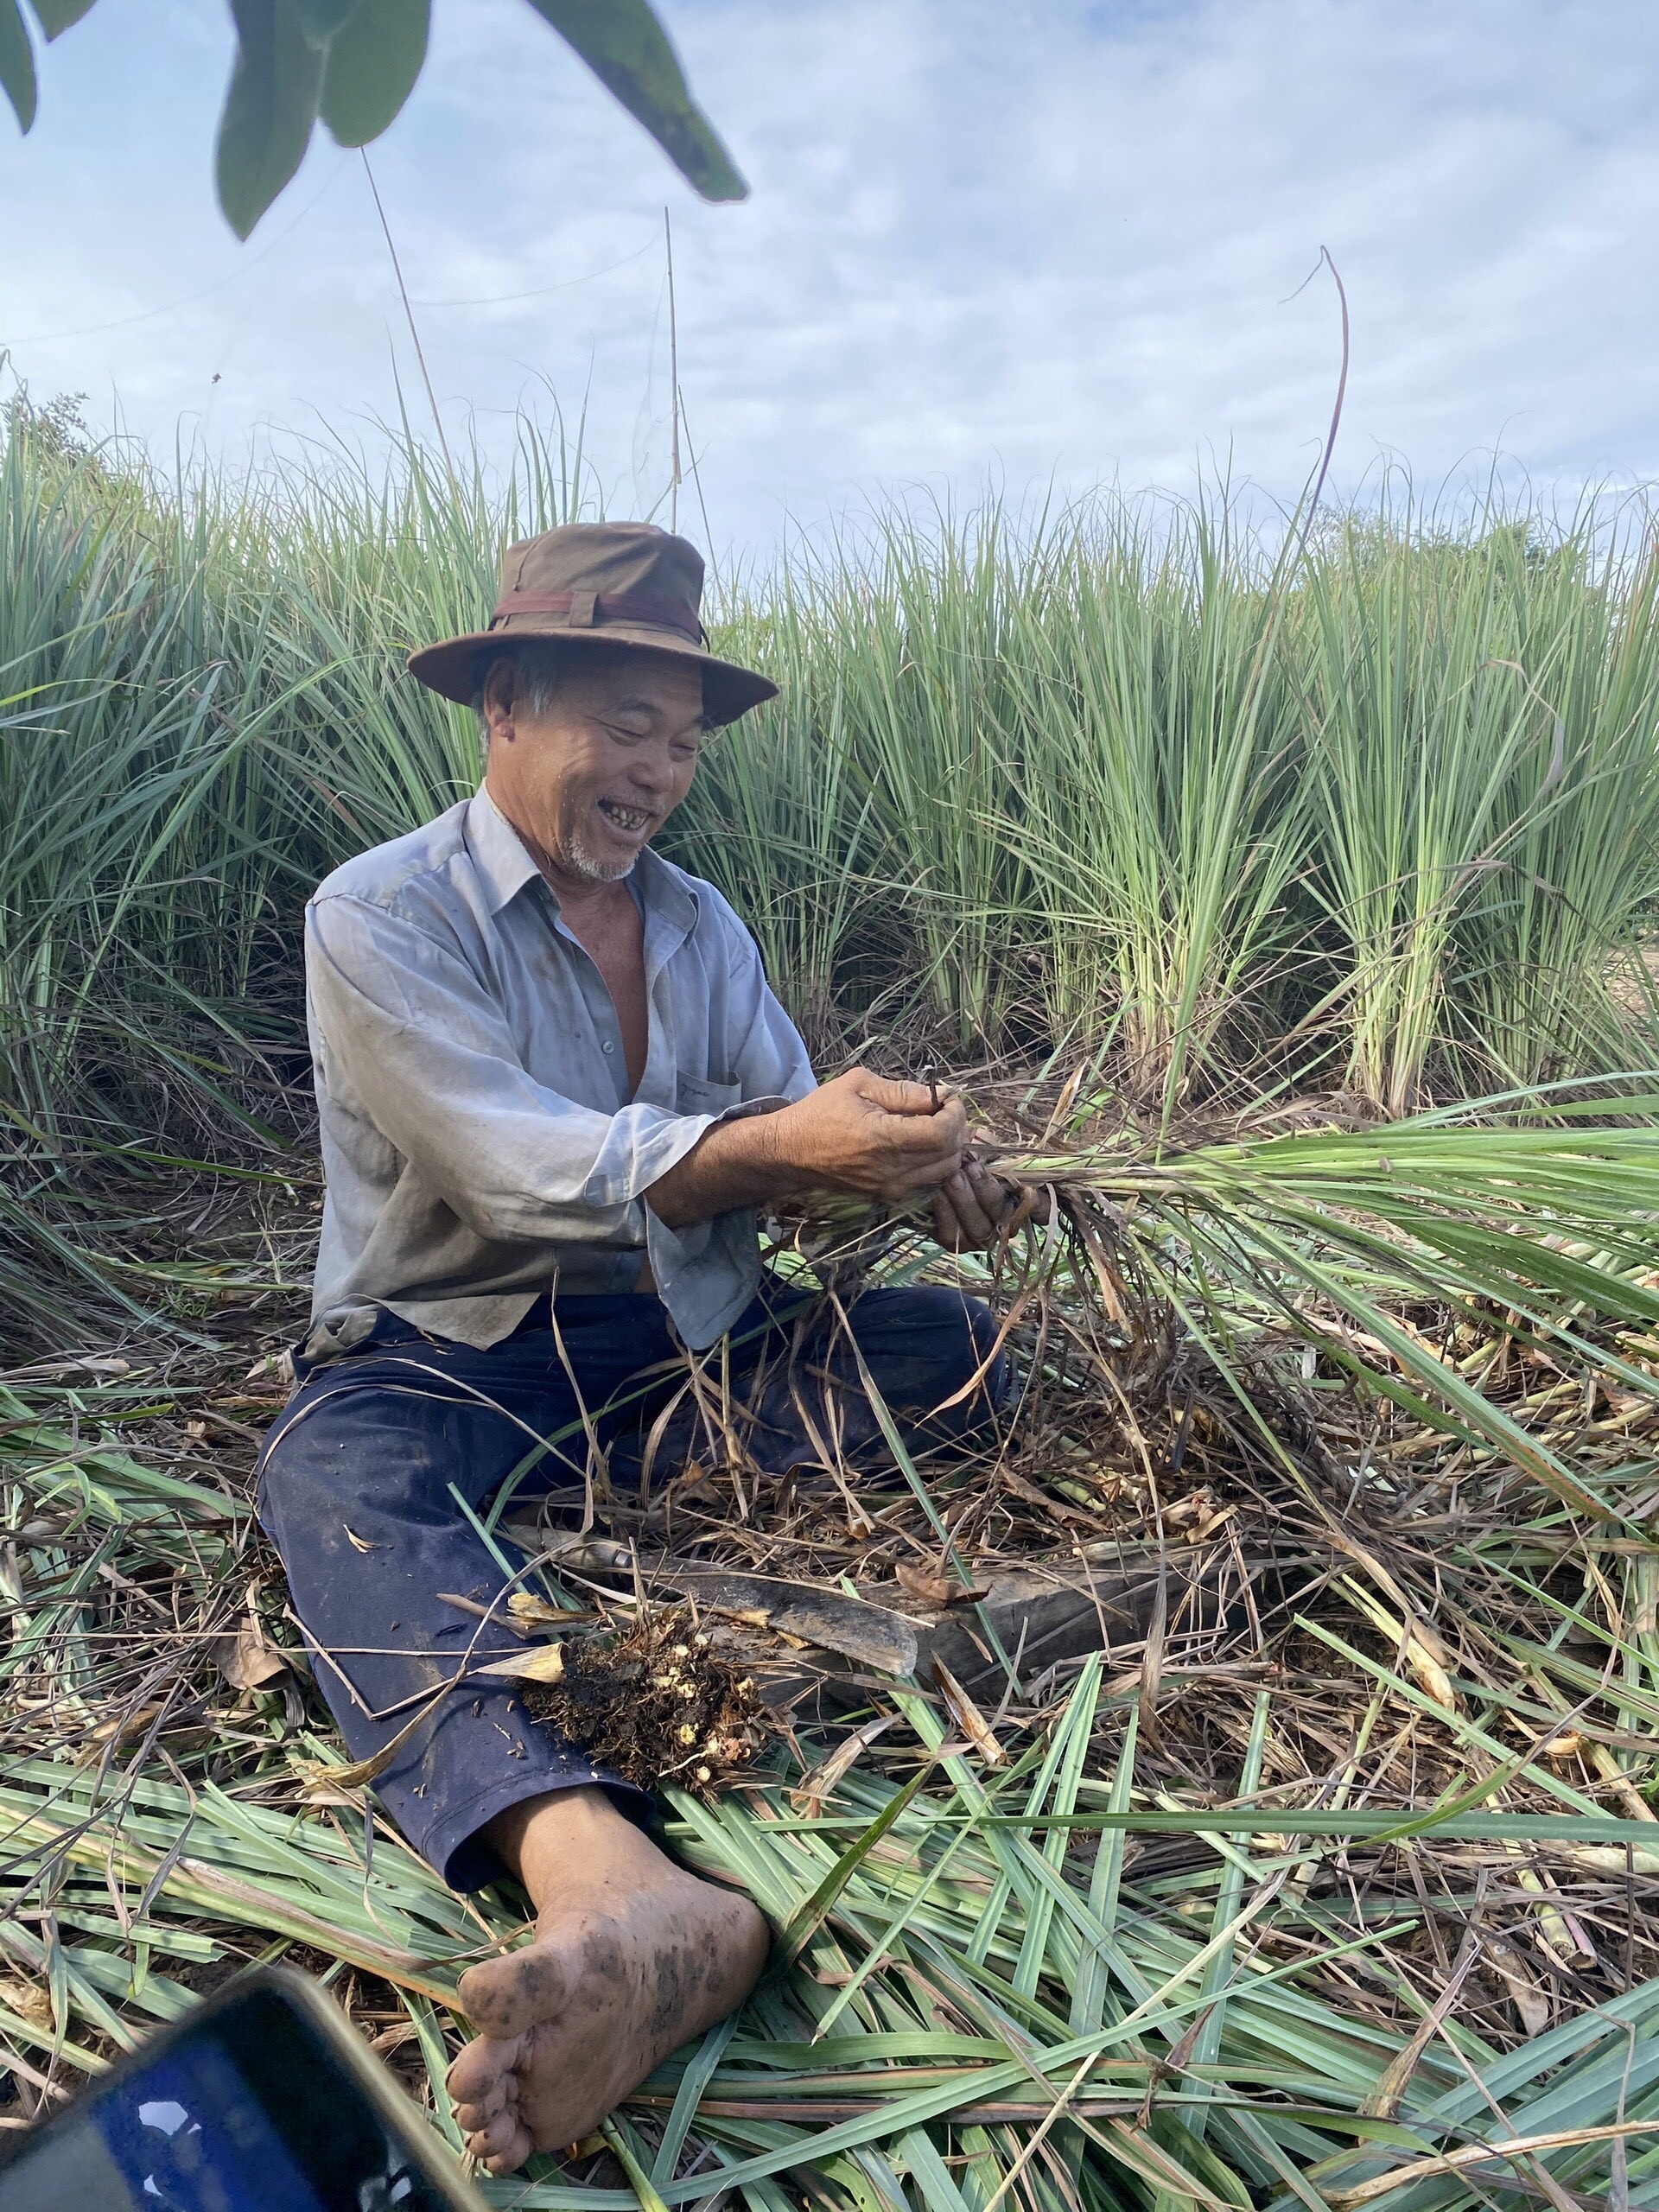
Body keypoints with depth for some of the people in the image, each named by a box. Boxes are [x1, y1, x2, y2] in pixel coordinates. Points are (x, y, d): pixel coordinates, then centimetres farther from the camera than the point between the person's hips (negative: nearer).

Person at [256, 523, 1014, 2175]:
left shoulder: (698, 923, 11)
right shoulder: (378, 918, -8)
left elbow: (795, 1130, 2)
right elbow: (519, 1164, -22)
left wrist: (910, 1163, -21)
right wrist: (781, 1145, -35)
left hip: (671, 1339, 5)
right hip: (444, 1350, -5)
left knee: (957, 1351, -14)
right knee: (336, 1478, -37)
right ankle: (603, 1875, -63)